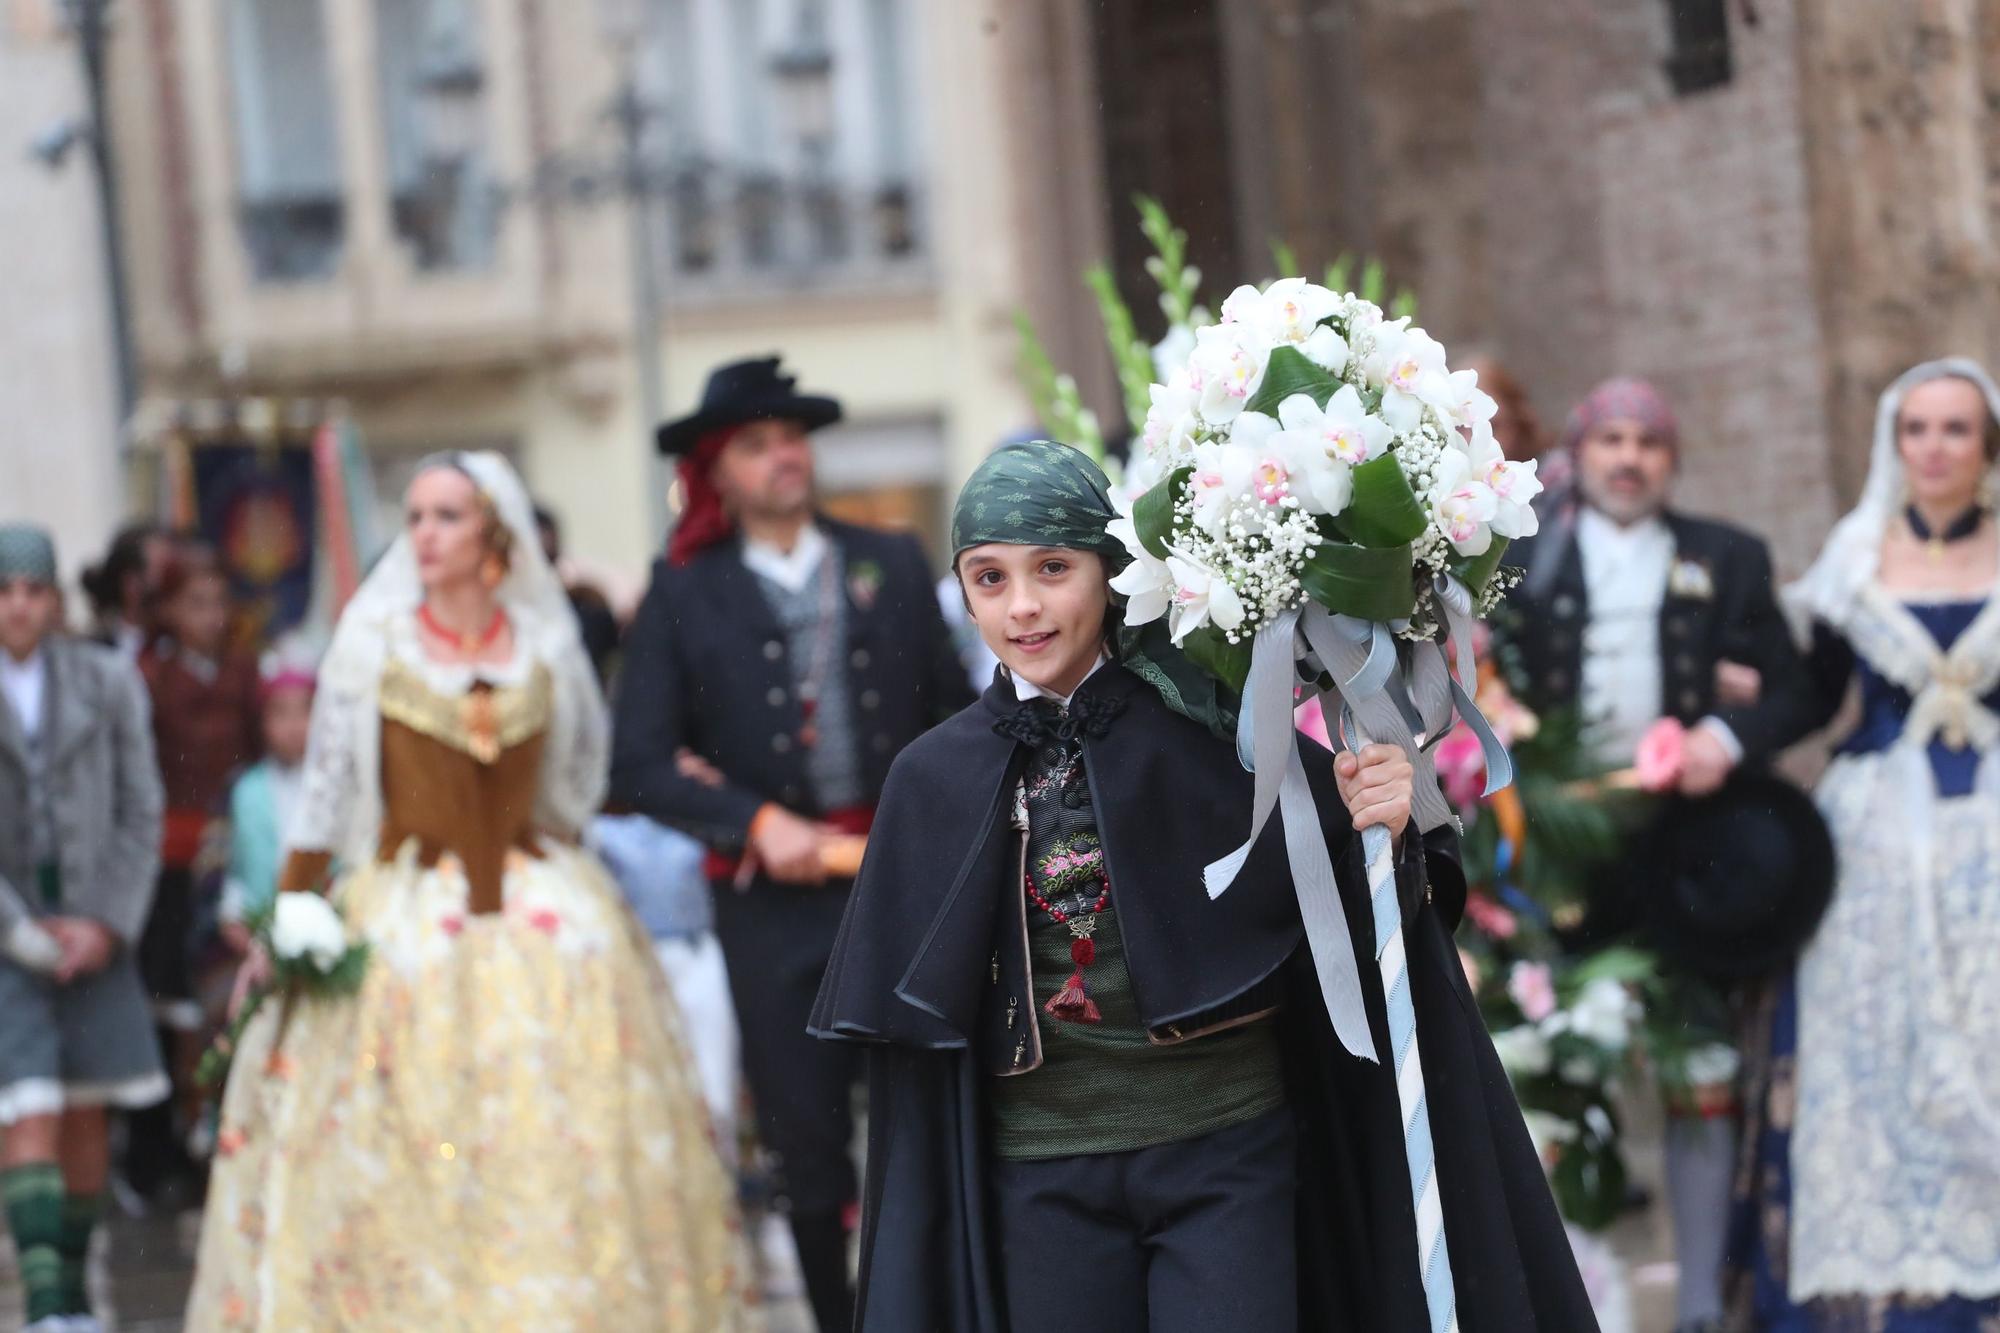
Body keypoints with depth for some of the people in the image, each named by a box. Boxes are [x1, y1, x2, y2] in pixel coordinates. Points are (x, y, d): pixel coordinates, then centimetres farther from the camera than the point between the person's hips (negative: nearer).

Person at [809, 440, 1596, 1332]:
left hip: (1225, 1155, -2)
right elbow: (916, 1025, 7)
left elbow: (1350, 920, -4)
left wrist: (1380, 835, -24)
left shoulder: (1212, 730, -4)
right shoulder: (938, 779, 2)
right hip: (1040, 1175, 2)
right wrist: (927, 1205, 4)